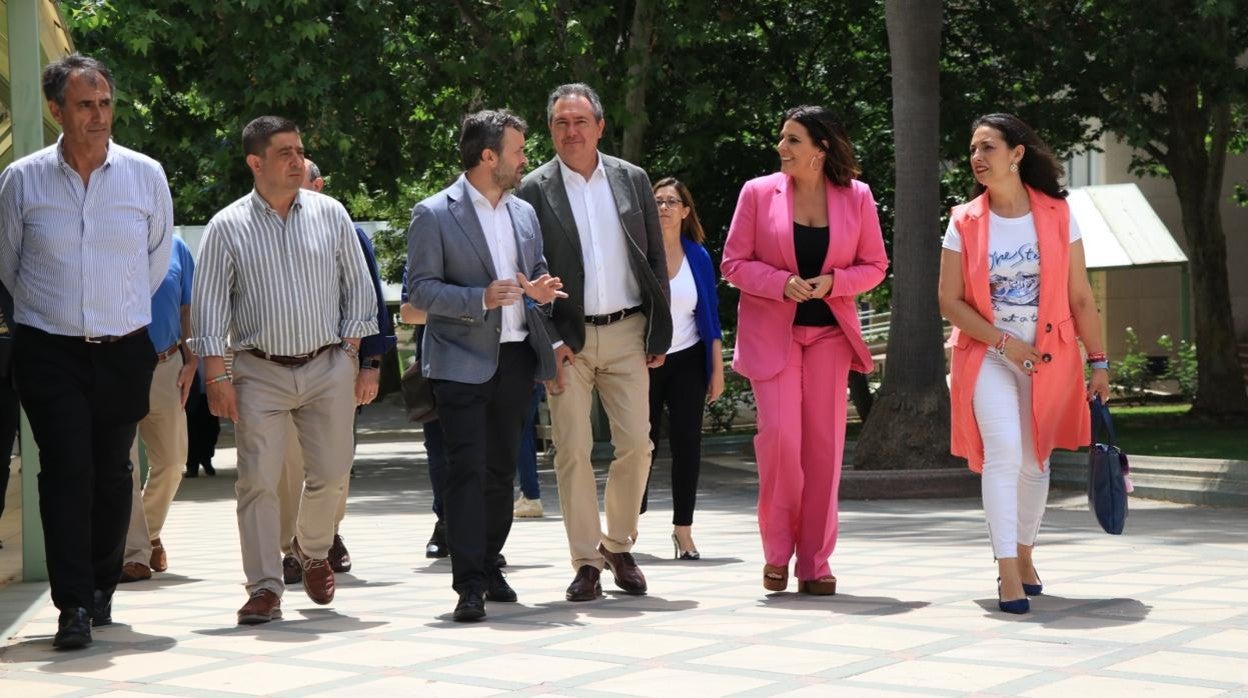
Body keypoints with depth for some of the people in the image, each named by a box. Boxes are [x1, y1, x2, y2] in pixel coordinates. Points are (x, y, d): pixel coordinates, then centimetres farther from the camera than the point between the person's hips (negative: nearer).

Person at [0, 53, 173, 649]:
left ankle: (101, 588, 25)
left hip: (124, 350, 2)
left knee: (112, 472, 8)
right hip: (49, 352, -2)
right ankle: (74, 606, -11)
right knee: (66, 470, -10)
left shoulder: (146, 175, 0)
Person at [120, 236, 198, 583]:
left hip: (166, 365, 4)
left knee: (171, 461, 11)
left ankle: (150, 533, 34)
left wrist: (190, 361, 4)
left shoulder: (175, 247, 7)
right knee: (121, 465, -5)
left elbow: (187, 310, 12)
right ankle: (134, 553, 0)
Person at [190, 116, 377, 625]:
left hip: (328, 368, 2)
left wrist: (350, 350, 3)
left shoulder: (330, 215, 6)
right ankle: (265, 588, 0)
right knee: (258, 482, -6)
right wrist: (217, 376, -7)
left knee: (330, 474, 5)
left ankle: (312, 552, 34)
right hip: (260, 372, -2)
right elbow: (209, 305, 0)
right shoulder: (228, 227, 0)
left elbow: (357, 285, 11)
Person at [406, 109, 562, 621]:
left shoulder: (524, 213, 13)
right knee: (467, 470, -10)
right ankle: (469, 584, -11)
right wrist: (481, 299, -22)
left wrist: (539, 289, 0)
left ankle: (489, 565, 23)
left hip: (516, 357, 6)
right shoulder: (434, 215, -6)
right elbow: (419, 288, -10)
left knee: (502, 469, 12)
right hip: (462, 362, -6)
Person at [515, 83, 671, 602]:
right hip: (567, 340, -2)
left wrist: (659, 334, 4)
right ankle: (587, 563, 4)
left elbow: (655, 261, 10)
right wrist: (550, 341, -9)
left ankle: (619, 545, 18)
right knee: (572, 452, -3)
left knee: (636, 446, -1)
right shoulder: (534, 190, 0)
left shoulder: (632, 180, 7)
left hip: (627, 333, 2)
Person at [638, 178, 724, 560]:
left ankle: (683, 531, 7)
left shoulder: (698, 257, 4)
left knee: (687, 444, 0)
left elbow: (711, 317, 7)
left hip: (687, 361, 2)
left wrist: (717, 369, 4)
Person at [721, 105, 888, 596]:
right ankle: (777, 551, 4)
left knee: (823, 444, 2)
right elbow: (734, 263, 1)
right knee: (779, 434, -13)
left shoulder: (856, 197, 2)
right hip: (770, 331, -1)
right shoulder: (758, 192, 0)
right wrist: (782, 284, -16)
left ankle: (815, 561, 10)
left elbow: (874, 265, 7)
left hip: (829, 331, 2)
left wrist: (831, 282, -12)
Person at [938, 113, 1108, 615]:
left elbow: (1080, 298, 2)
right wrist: (1004, 341, -12)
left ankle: (1024, 556, 32)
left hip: (1049, 359, 2)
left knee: (1034, 460, 11)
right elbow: (950, 301, -3)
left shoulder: (1057, 215, 0)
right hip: (988, 356, -2)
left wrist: (1098, 361, 0)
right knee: (1003, 452, -18)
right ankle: (1008, 574, -18)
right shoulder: (965, 223, -2)